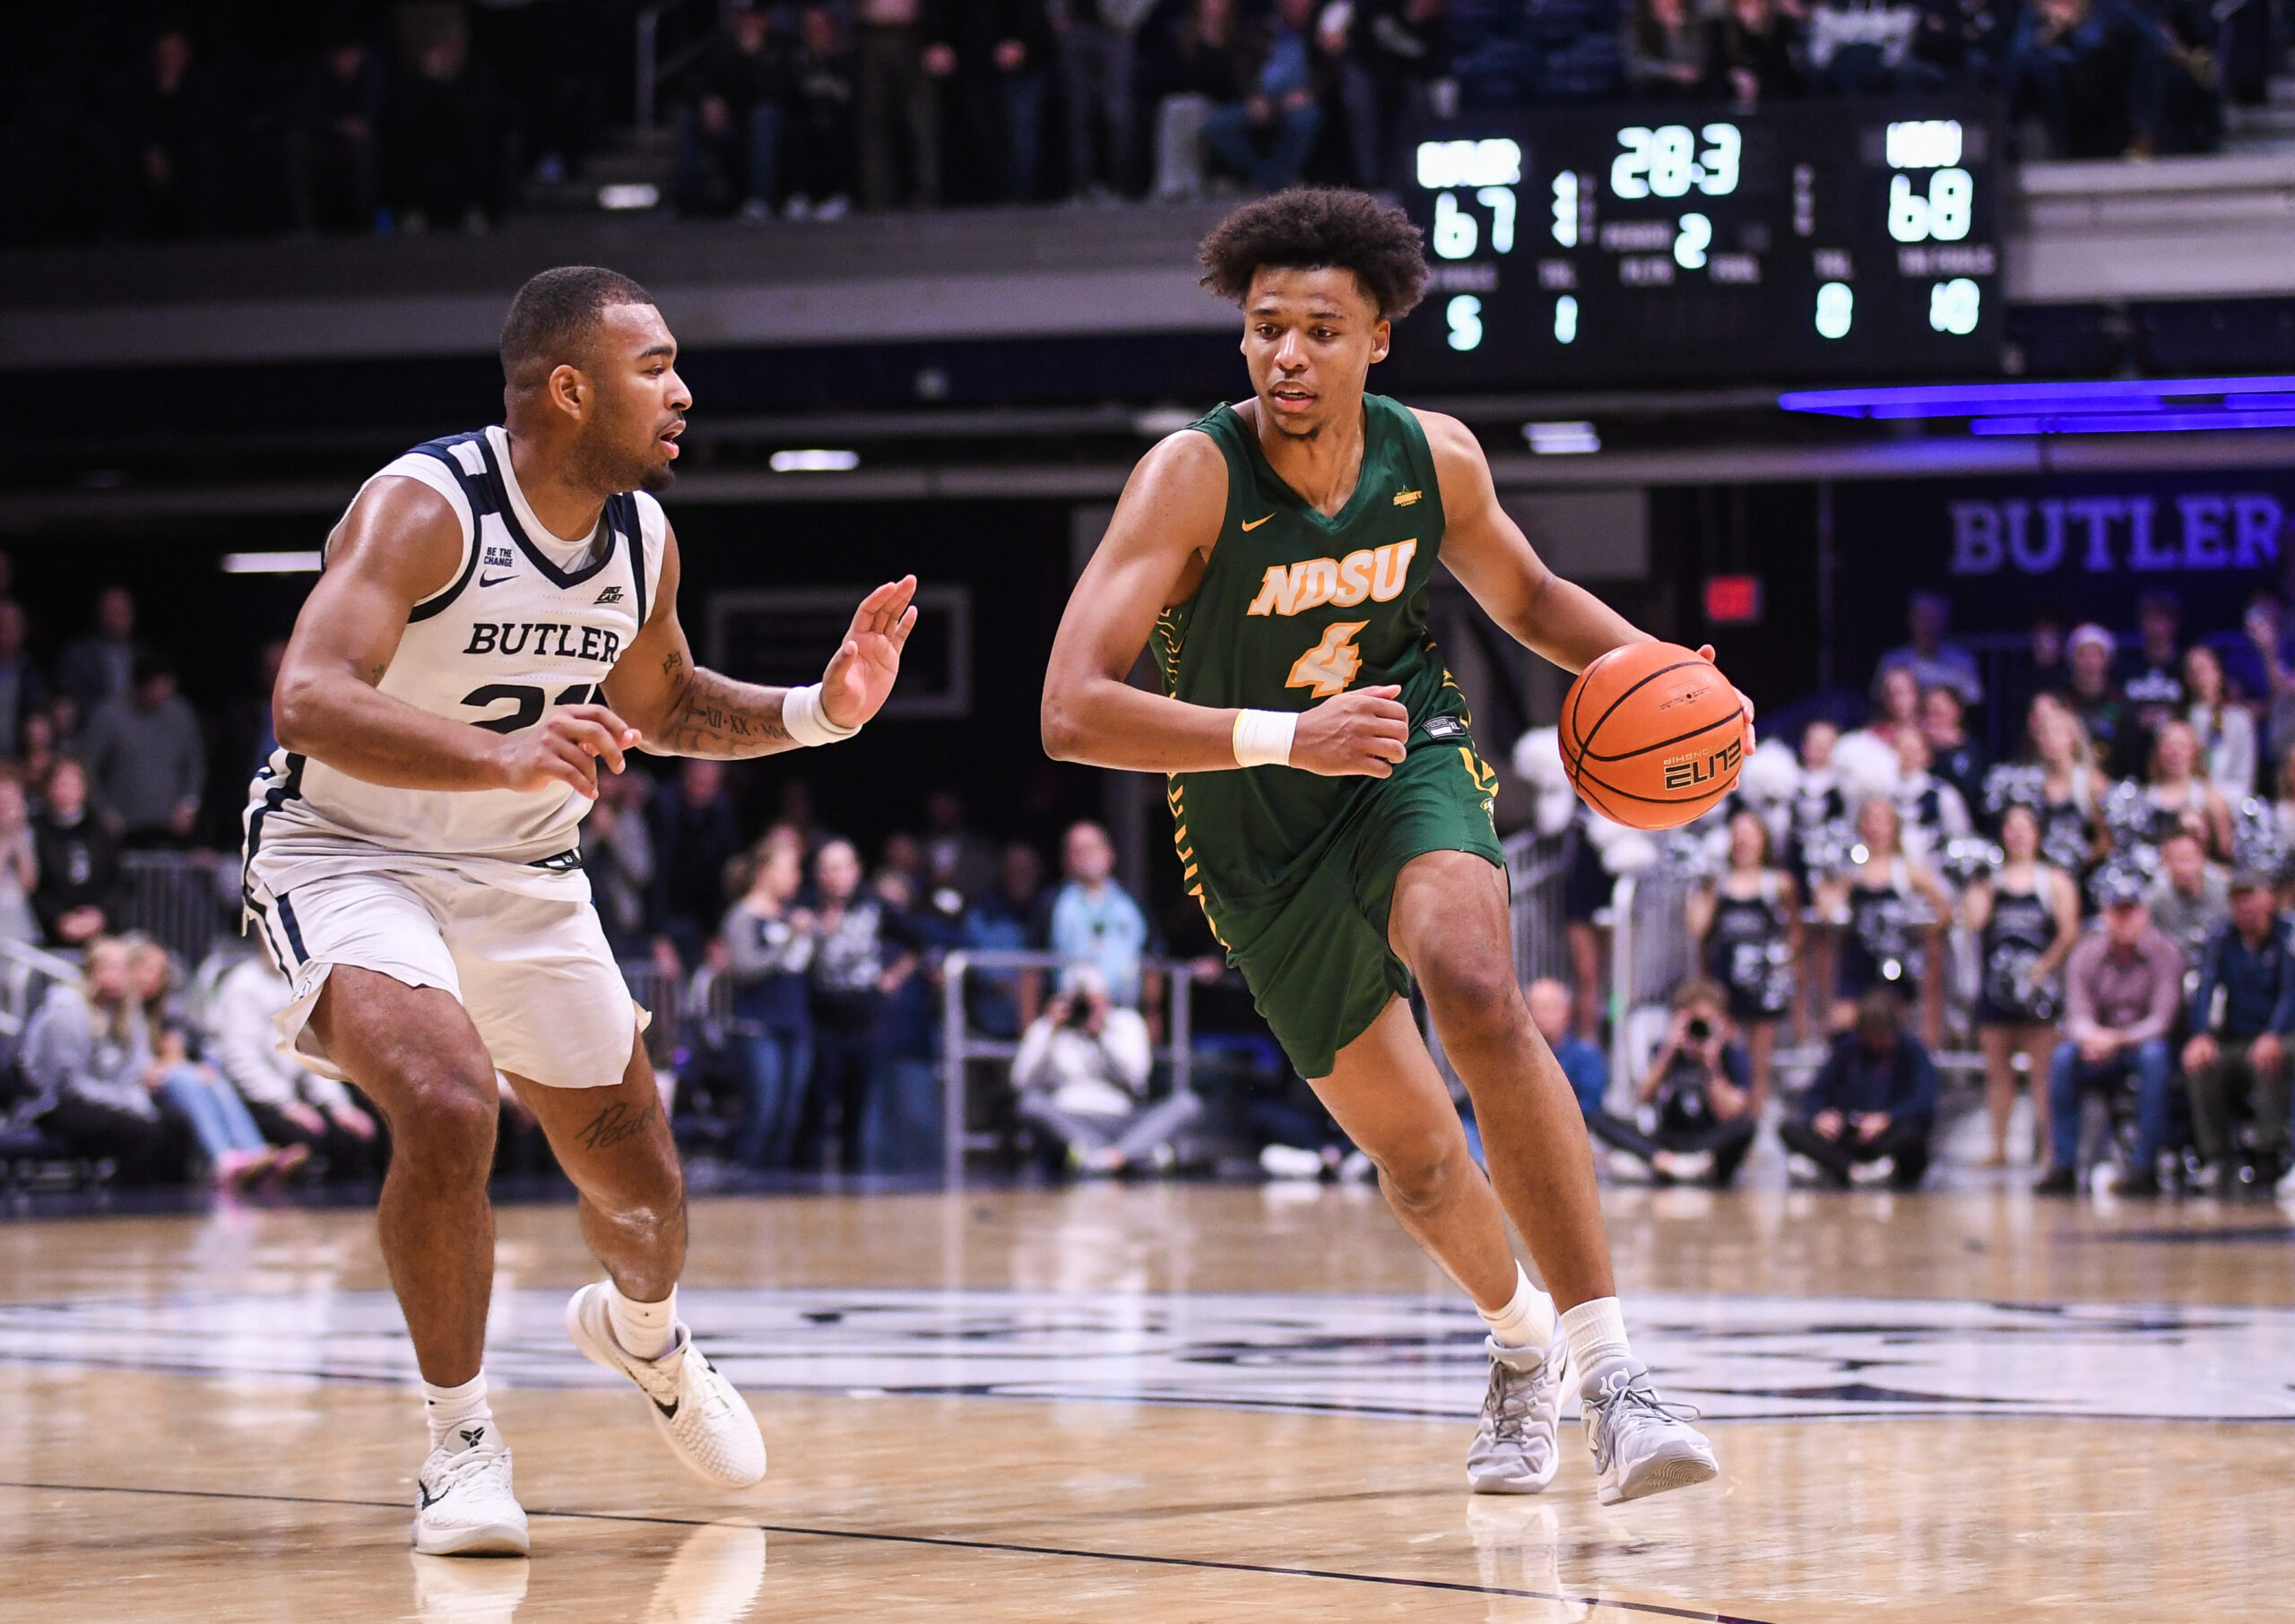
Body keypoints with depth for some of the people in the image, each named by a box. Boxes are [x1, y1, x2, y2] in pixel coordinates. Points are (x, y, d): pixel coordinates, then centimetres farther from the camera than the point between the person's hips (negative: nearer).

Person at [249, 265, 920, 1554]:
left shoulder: (642, 535, -4)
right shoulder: (423, 507, -25)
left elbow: (660, 705, 16)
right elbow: (311, 702, -37)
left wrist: (817, 712, -2)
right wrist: (504, 757, -52)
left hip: (527, 876, 6)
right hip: (352, 856, -6)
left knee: (640, 1178, 11)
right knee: (449, 1111, -31)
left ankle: (642, 1329, 49)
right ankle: (461, 1437, -12)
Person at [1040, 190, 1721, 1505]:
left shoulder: (1436, 460, -13)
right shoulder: (1193, 478, -26)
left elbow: (1524, 597, 9)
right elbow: (1072, 714, -35)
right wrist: (1287, 737, -46)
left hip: (1407, 759, 0)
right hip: (1260, 841, 0)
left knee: (1475, 991, -31)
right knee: (1413, 1154, 8)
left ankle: (1610, 1371, -31)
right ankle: (1521, 1337, 43)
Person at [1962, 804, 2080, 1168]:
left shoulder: (2055, 882, 7)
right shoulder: (1990, 881, 14)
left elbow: (2069, 933, -2)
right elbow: (1973, 920, -2)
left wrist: (2044, 967, -13)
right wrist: (1984, 885, -3)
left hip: (2036, 987, -3)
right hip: (1995, 985, 3)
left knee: (2043, 1070, -6)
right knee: (1997, 1071, 5)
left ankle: (2047, 1147, -6)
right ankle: (1999, 1148, 9)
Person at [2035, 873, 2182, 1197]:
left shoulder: (2164, 953, -8)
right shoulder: (2086, 954, -1)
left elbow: (2162, 1020, -16)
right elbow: (2078, 1016, -8)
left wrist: (2118, 1039, -34)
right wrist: (2091, 1036, -34)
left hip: (2146, 1042, -2)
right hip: (2101, 1053, 2)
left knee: (2154, 1054, -36)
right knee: (2063, 1056, -28)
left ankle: (2145, 1167, -34)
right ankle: (2063, 1166, -27)